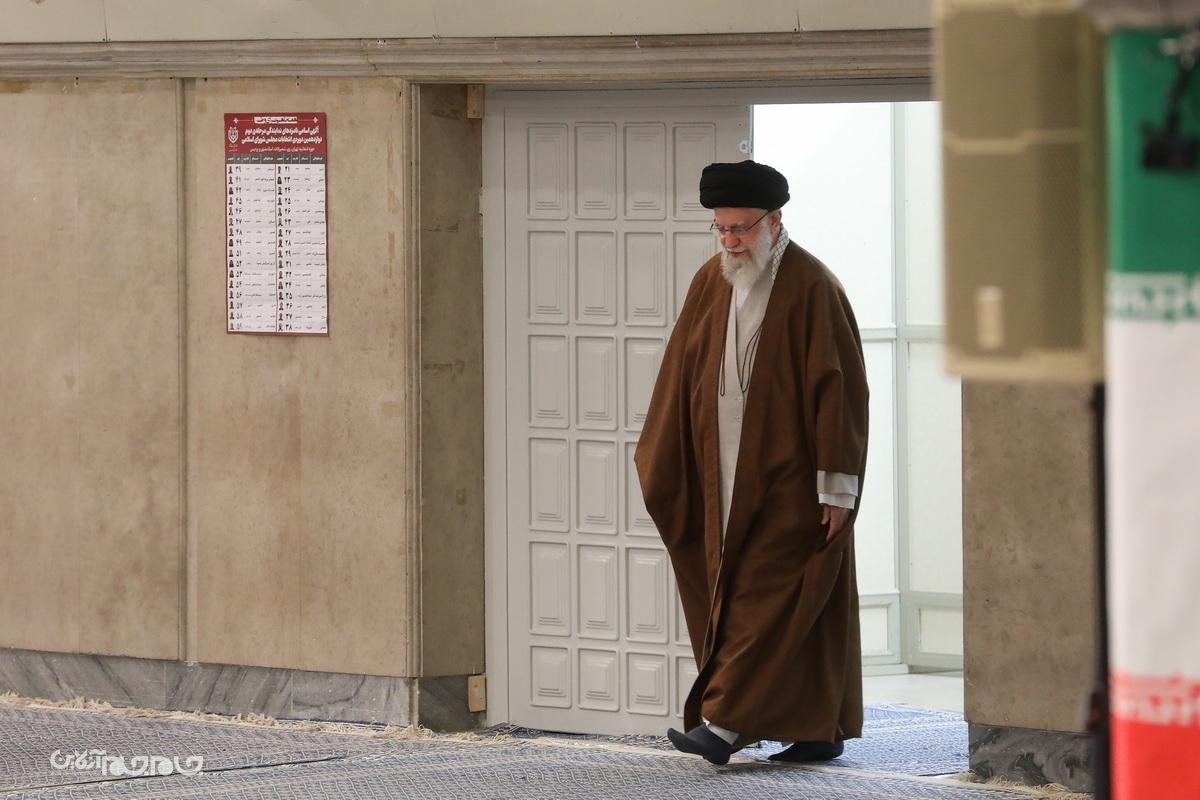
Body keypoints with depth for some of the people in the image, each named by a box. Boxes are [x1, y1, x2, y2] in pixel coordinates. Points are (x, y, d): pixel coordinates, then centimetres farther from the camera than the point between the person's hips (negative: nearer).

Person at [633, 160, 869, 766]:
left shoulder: (811, 287, -11)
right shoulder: (711, 283, 8)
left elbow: (839, 386, -13)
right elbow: (681, 373, 12)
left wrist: (836, 485, -16)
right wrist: (658, 462, 11)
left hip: (789, 478, -6)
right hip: (726, 479, 6)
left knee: (770, 597, -9)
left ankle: (727, 723, -16)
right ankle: (820, 730, 14)